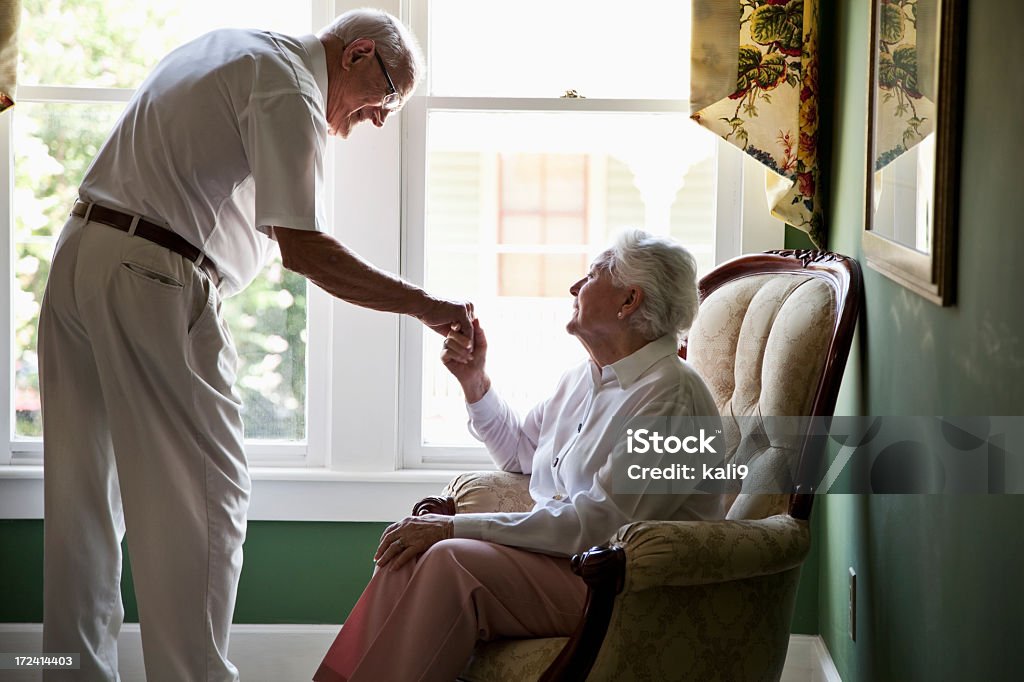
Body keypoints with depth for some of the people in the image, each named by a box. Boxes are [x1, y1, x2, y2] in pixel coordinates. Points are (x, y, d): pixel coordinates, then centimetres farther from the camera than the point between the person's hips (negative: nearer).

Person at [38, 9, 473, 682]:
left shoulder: (231, 48, 20)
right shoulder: (289, 91, -10)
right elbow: (303, 249, -16)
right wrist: (424, 305, -13)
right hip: (153, 281, -10)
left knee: (86, 490, 13)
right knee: (205, 493, -4)